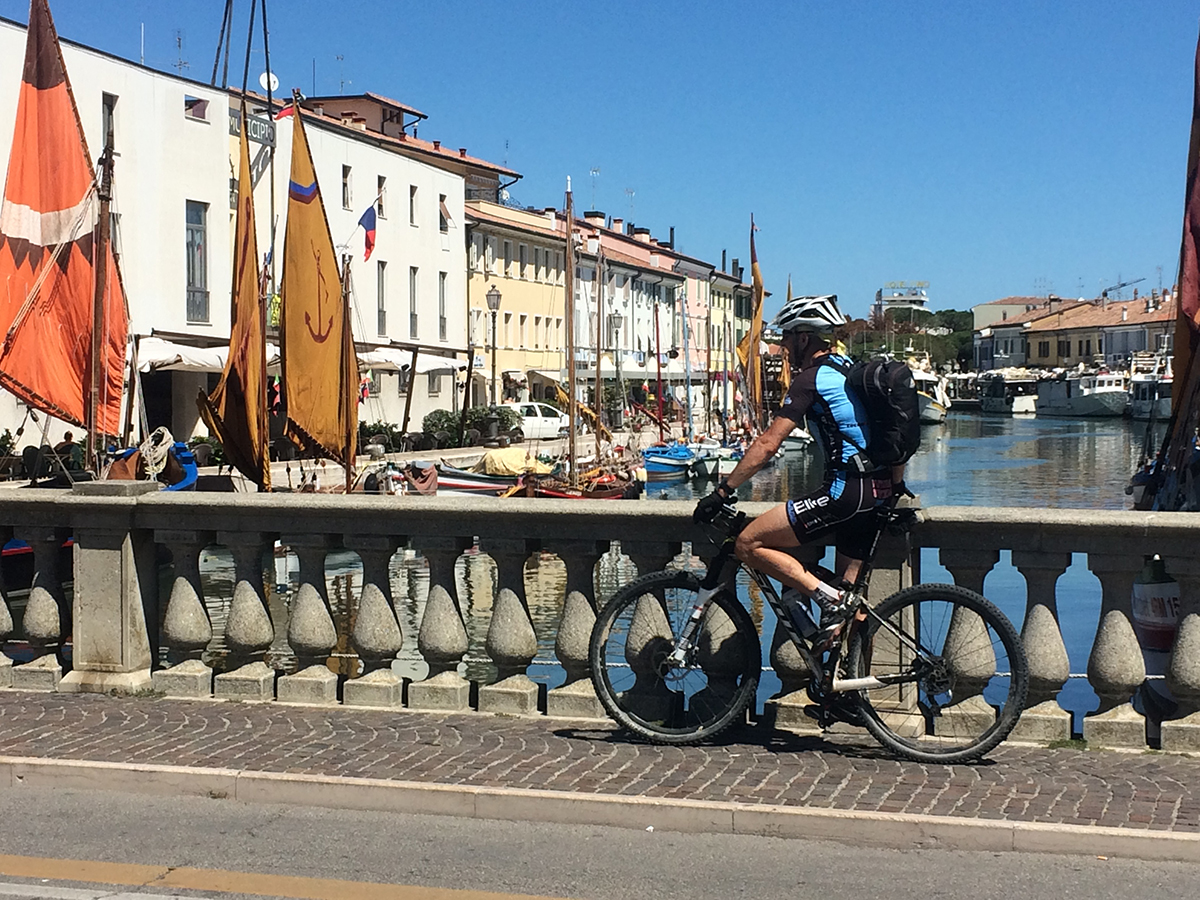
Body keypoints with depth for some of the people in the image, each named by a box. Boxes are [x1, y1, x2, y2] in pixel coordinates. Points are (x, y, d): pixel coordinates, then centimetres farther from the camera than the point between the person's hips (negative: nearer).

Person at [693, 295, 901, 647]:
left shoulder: (811, 379, -8)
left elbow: (767, 444, -14)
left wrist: (722, 492, -10)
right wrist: (897, 486, 32)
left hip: (844, 490, -9)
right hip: (876, 492, 9)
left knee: (749, 544, -8)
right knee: (849, 599, 15)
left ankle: (825, 595, -11)